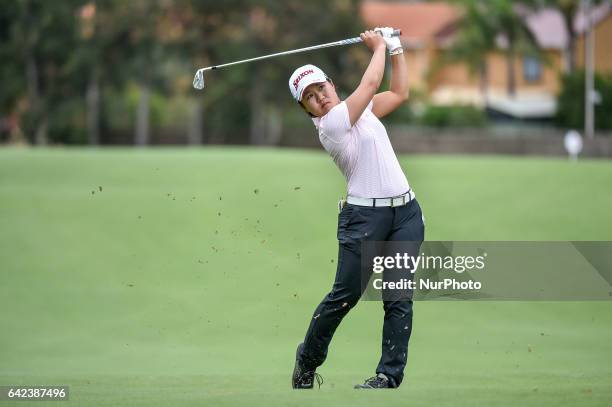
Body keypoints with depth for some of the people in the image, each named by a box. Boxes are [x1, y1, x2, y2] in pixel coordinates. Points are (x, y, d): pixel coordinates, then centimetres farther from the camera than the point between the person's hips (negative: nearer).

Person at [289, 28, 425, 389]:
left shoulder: (360, 111, 14)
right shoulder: (331, 123, -10)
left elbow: (400, 93, 21)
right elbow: (371, 83, -10)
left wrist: (396, 49, 16)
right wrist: (379, 47, 4)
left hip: (406, 212, 6)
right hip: (365, 215, -6)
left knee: (399, 298, -2)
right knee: (345, 294, -4)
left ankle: (390, 374, -3)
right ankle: (307, 361, 16)